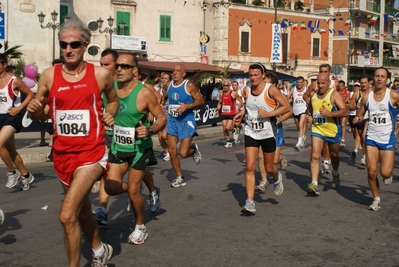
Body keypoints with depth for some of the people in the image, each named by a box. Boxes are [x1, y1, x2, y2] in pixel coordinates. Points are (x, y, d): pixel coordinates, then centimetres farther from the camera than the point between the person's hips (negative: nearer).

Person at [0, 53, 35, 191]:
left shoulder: (14, 81, -10)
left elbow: (30, 94, -3)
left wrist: (19, 108, -13)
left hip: (12, 117, -7)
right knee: (11, 150, 13)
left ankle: (12, 172, -3)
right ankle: (26, 175, 27)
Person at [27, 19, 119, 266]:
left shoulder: (101, 74, -6)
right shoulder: (49, 75, -1)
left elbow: (114, 100, 14)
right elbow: (37, 116, 7)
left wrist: (110, 114, -7)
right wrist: (34, 109, -15)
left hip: (91, 153, -4)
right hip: (62, 154, 4)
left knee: (68, 215, -17)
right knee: (82, 209, 22)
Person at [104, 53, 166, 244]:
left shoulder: (144, 93, -17)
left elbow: (162, 118, -12)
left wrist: (150, 130, -30)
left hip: (138, 148, -4)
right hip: (117, 147, 4)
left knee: (133, 192, 0)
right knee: (111, 188, -4)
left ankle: (140, 228, 24)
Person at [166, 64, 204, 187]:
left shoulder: (189, 85, -10)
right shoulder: (169, 85, 6)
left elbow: (201, 100, -10)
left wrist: (188, 106, -24)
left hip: (186, 121, -5)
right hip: (172, 121, 5)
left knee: (183, 153, -9)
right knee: (172, 151, 3)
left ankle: (194, 149, 28)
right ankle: (180, 178, 18)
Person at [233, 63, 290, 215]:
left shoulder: (271, 89, -12)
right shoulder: (247, 90, 3)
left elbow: (286, 107, -12)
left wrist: (269, 113, -24)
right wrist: (242, 112, 2)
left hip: (267, 133, -3)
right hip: (251, 132, 3)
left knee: (268, 168, 11)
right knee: (250, 167, -9)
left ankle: (277, 179, 49)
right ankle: (250, 203, -8)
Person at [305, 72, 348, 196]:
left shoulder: (334, 95, -12)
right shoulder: (313, 95, 4)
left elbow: (345, 111, -21)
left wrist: (329, 113, -33)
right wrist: (309, 117, 3)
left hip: (333, 130, -2)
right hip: (317, 129, 3)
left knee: (334, 155, 18)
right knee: (315, 156, -13)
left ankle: (335, 174, 48)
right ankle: (314, 184, -17)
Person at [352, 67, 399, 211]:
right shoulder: (367, 97, 2)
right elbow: (360, 114, 12)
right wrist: (357, 119, -9)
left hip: (387, 139, -3)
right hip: (371, 138, 3)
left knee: (385, 173, -10)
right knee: (371, 172, 0)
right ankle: (376, 199, 20)